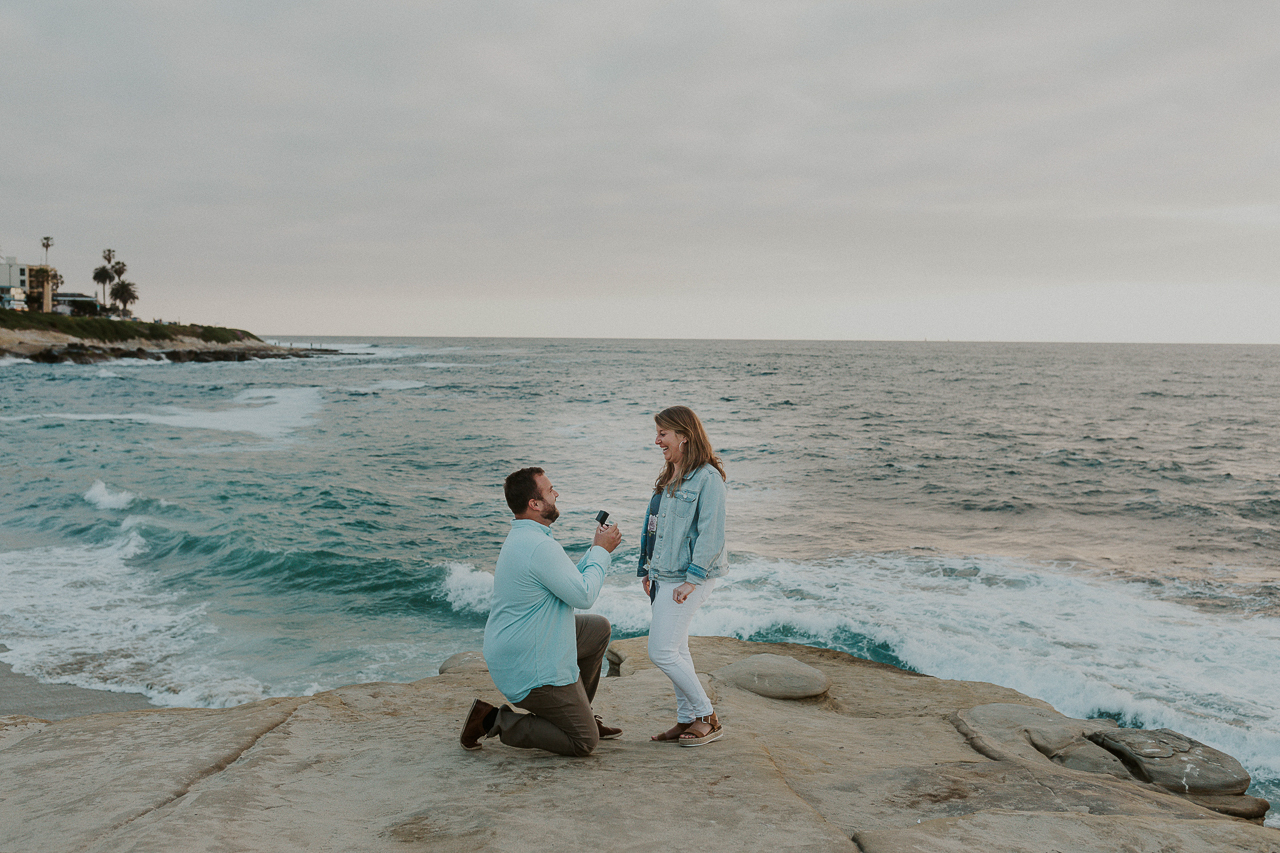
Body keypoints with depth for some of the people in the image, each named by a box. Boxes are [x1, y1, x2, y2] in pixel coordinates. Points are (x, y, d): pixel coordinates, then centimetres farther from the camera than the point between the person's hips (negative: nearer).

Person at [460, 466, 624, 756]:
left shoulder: (520, 538, 10)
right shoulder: (540, 546, -25)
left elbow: (569, 582, 17)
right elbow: (584, 596, -20)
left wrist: (598, 549, 11)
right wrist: (601, 551, -7)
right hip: (530, 670, -10)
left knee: (598, 628, 23)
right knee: (584, 743, -3)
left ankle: (578, 714, 27)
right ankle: (492, 721, -3)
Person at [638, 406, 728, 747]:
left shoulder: (707, 478, -13)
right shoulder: (668, 478, 15)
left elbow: (711, 533, -17)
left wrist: (693, 578, -19)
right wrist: (647, 570, 16)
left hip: (688, 578, -9)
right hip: (663, 575, 9)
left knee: (661, 651, -10)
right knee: (676, 650, 12)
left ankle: (708, 718, 3)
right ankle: (687, 719, 22)